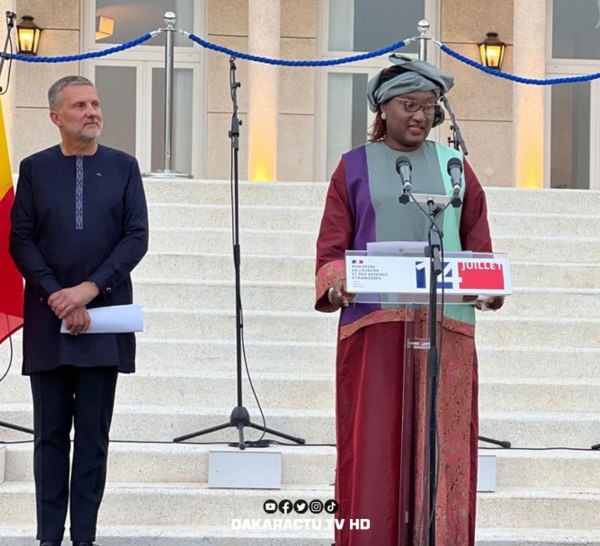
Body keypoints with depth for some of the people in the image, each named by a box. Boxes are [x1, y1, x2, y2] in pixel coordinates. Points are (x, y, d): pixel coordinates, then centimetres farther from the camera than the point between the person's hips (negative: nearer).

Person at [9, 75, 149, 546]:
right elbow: (21, 241, 2)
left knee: (94, 436, 1)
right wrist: (57, 297, -10)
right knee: (51, 434, 4)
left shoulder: (123, 167, 6)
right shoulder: (35, 169, 6)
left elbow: (137, 237, 0)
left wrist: (89, 288, -12)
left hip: (104, 316, 0)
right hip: (48, 317, 0)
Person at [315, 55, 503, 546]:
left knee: (440, 442, -1)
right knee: (375, 443, -4)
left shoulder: (453, 165, 13)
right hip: (374, 323, -1)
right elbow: (332, 247, 4)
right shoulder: (355, 167, 9)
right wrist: (335, 284, -16)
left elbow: (478, 244, 11)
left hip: (445, 325, 1)